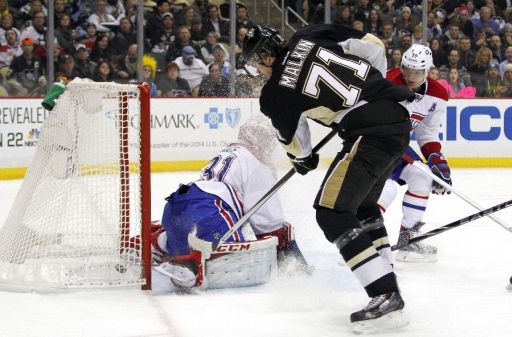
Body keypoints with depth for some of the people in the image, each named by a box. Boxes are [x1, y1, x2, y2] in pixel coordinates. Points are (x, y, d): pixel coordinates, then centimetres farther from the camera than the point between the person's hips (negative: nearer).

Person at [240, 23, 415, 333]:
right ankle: (387, 284, 23)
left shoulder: (276, 93, -1)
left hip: (370, 130, -8)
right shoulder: (312, 36, 10)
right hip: (398, 113, 8)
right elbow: (374, 47, 11)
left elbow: (293, 138, 16)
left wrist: (303, 160, 39)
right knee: (362, 205, 23)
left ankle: (386, 298, -12)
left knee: (332, 212, -5)